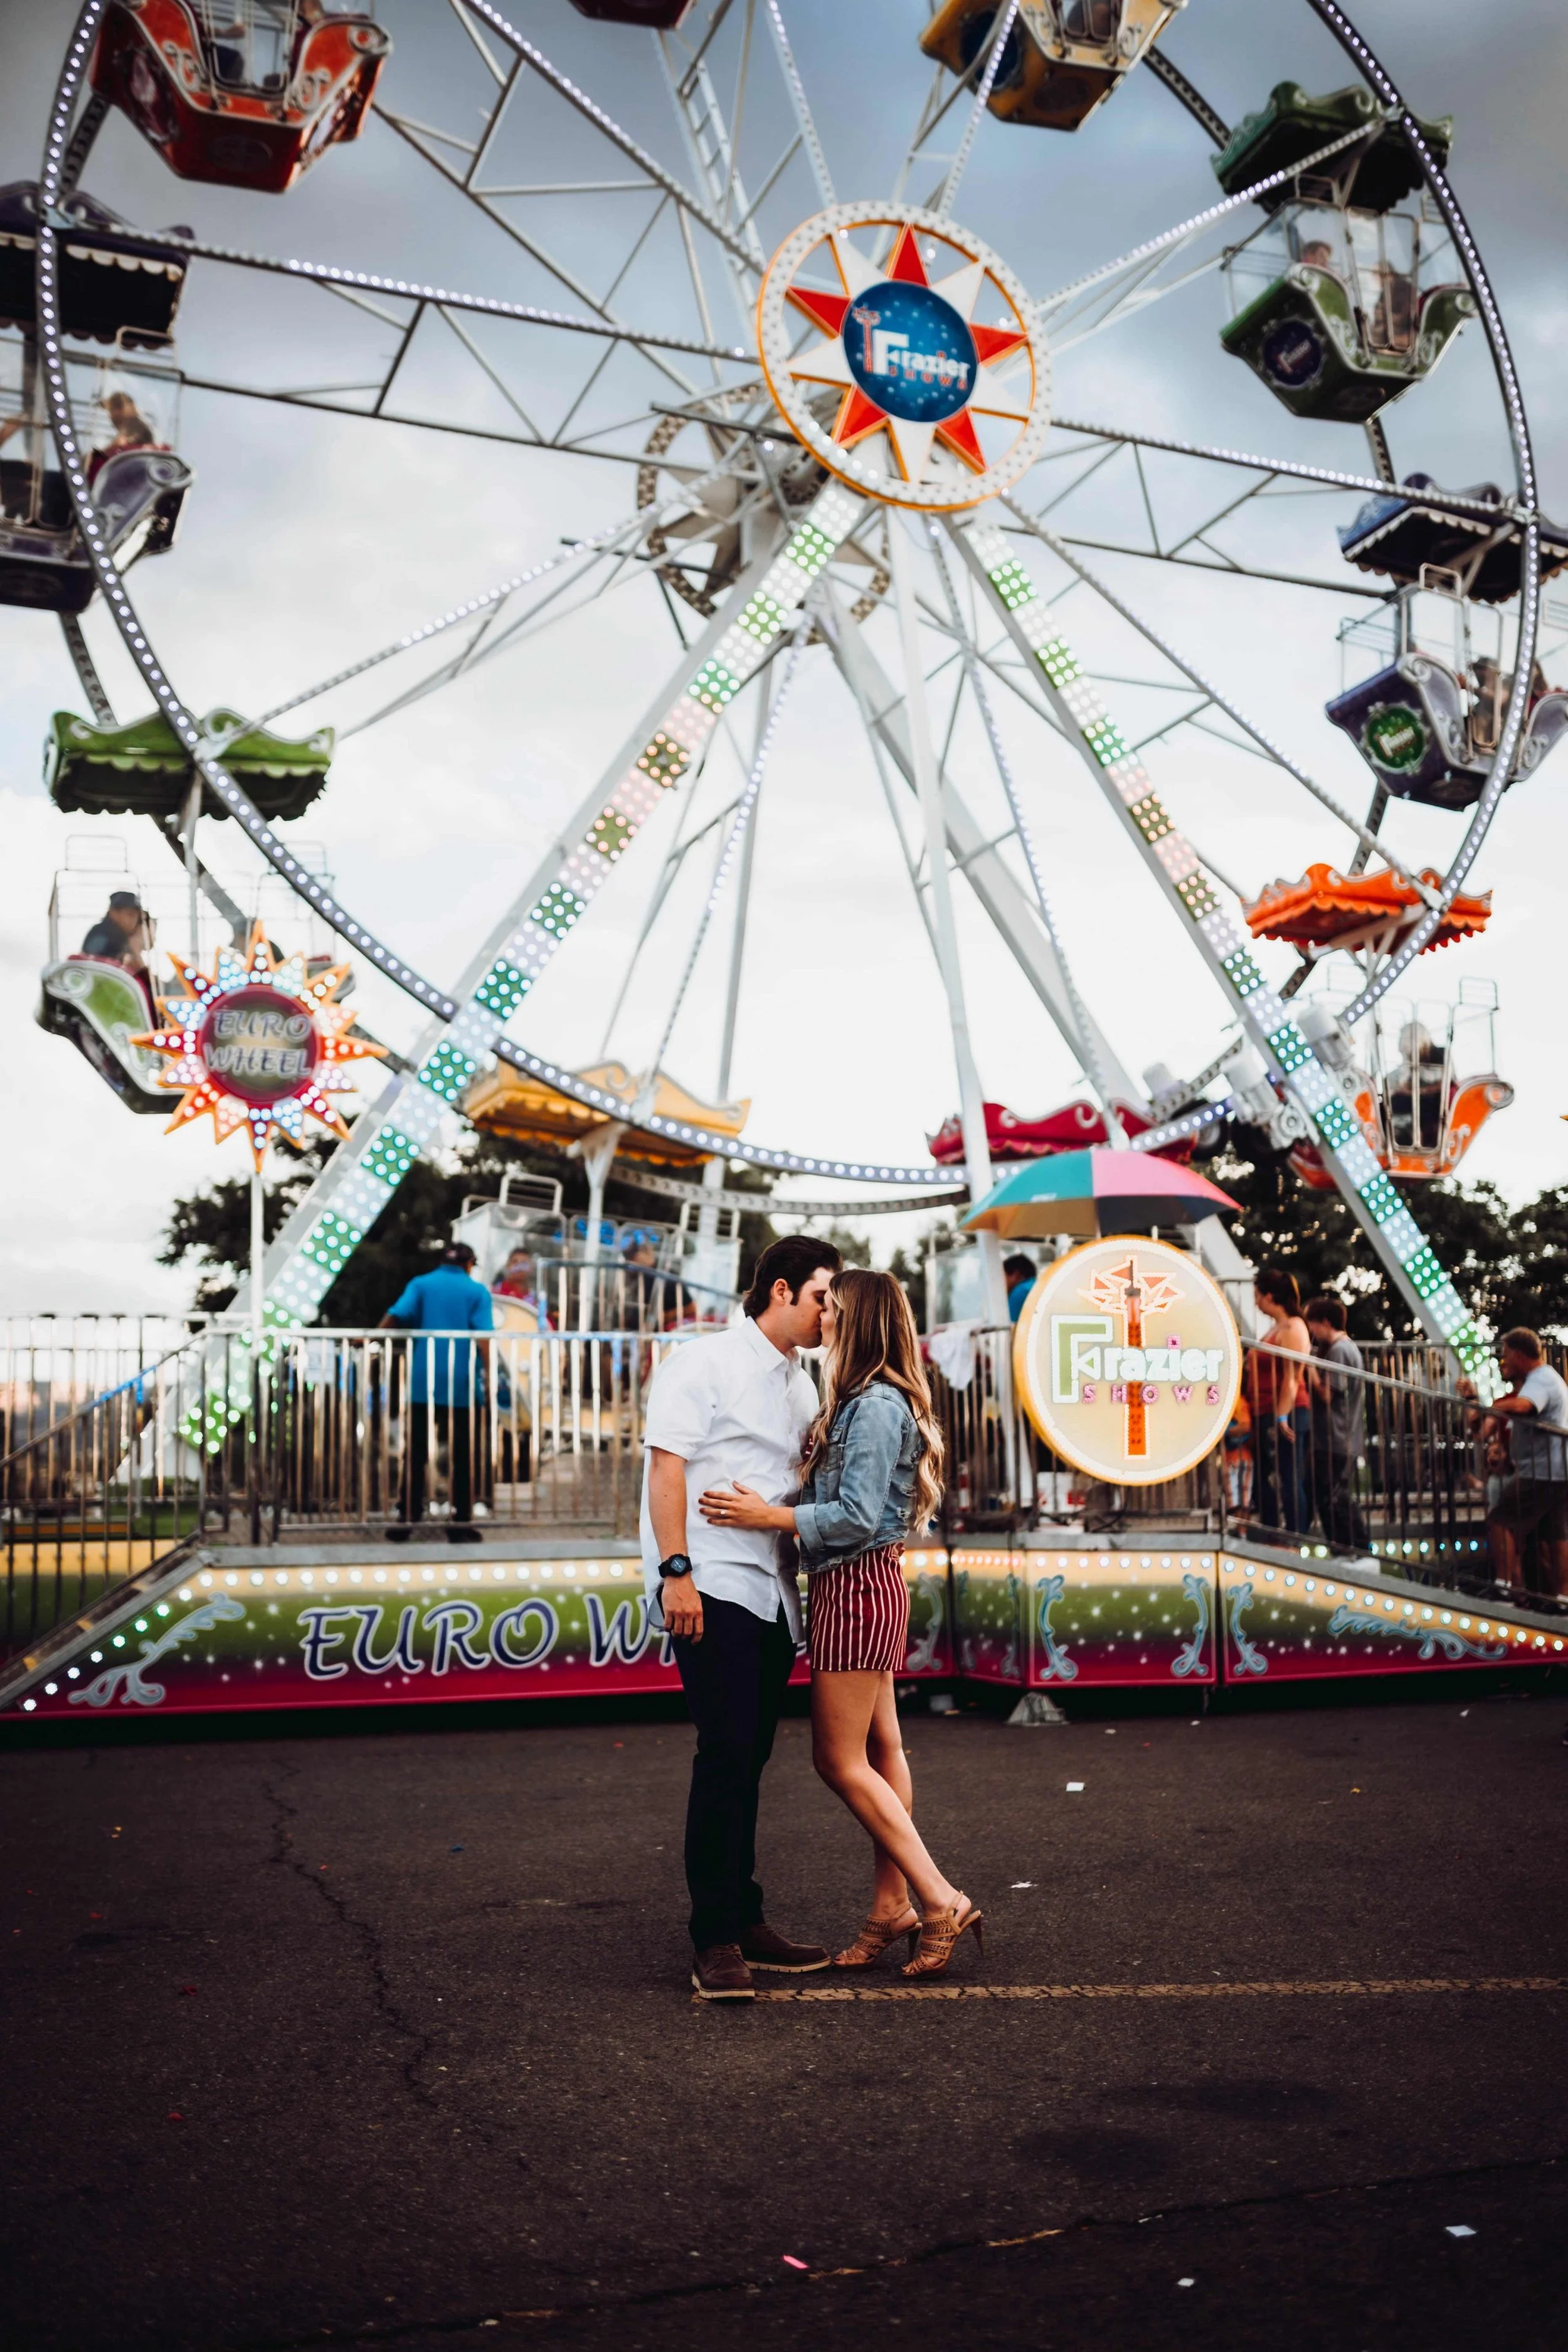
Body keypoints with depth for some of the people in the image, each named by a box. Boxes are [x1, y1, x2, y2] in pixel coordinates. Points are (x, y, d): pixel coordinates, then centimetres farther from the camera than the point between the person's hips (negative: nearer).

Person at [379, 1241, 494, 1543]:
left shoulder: (421, 1284, 7)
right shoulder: (477, 1291, 3)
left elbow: (396, 1315, -9)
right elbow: (483, 1337, -9)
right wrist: (490, 1374, -10)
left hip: (423, 1385, 1)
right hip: (464, 1385, -1)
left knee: (415, 1454, 9)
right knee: (463, 1456, 6)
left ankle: (407, 1520, 9)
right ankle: (461, 1524, 7)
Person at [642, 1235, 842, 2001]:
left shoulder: (801, 1384, 19)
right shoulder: (705, 1362, -4)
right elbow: (666, 1467, -11)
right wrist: (675, 1571, -18)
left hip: (772, 1592, 8)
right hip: (712, 1586, -7)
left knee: (748, 1761, 12)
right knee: (726, 1754, -11)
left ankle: (744, 1921, 21)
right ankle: (716, 1940, -4)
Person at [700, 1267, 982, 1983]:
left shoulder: (875, 1407, -17)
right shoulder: (866, 1403, 15)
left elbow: (858, 1516, -22)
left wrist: (769, 1516, -20)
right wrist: (773, 1508, 12)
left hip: (857, 1588, -10)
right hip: (860, 1586, 10)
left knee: (840, 1758, -4)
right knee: (879, 1749, 12)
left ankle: (940, 1901, -1)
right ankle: (892, 1908, 18)